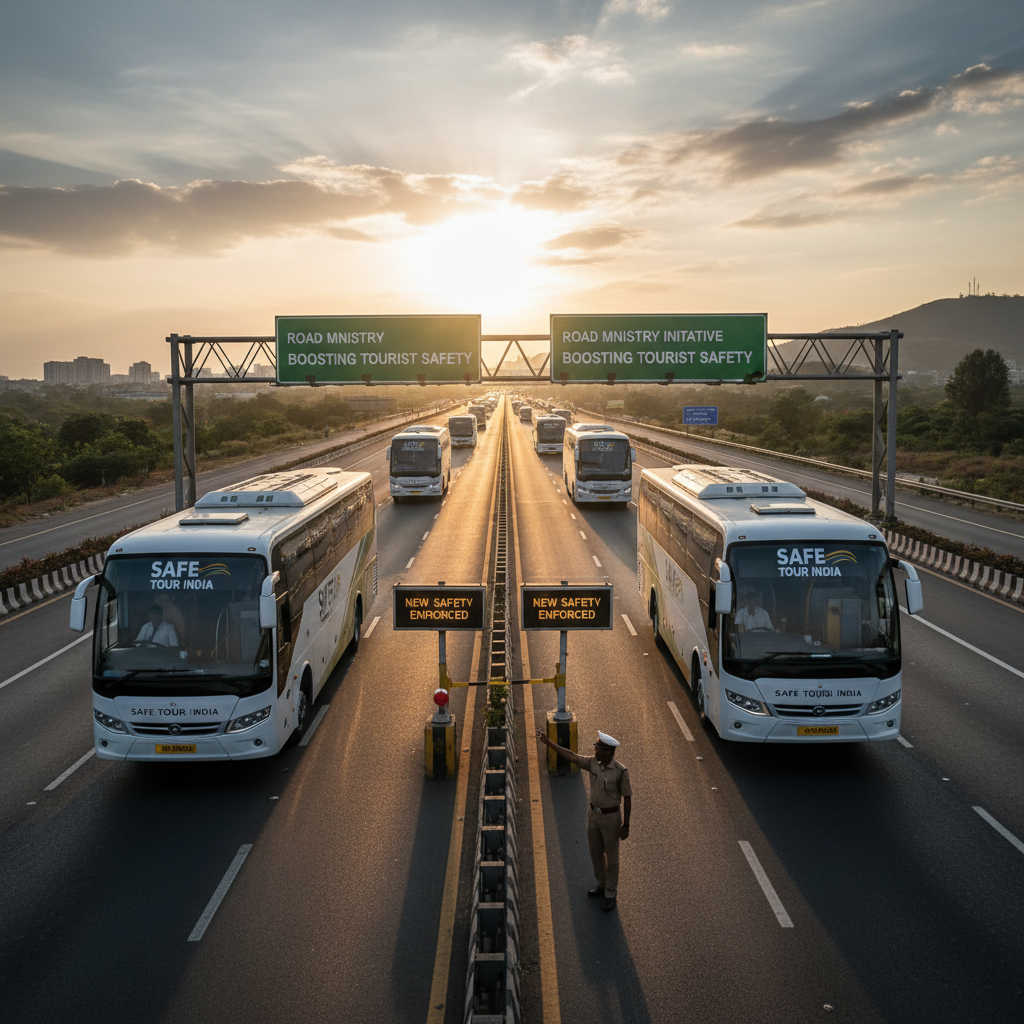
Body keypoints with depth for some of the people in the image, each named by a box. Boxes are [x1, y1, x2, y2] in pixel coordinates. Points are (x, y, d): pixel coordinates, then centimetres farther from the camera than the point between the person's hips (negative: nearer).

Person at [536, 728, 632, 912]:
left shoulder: (621, 771, -23)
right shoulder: (592, 763, -7)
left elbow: (627, 798, -16)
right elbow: (571, 756, -3)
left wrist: (626, 825, -13)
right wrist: (548, 742, -9)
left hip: (611, 817, -6)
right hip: (594, 815, 6)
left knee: (611, 857, 9)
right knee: (596, 853, 21)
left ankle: (610, 895, 26)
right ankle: (602, 885, 43)